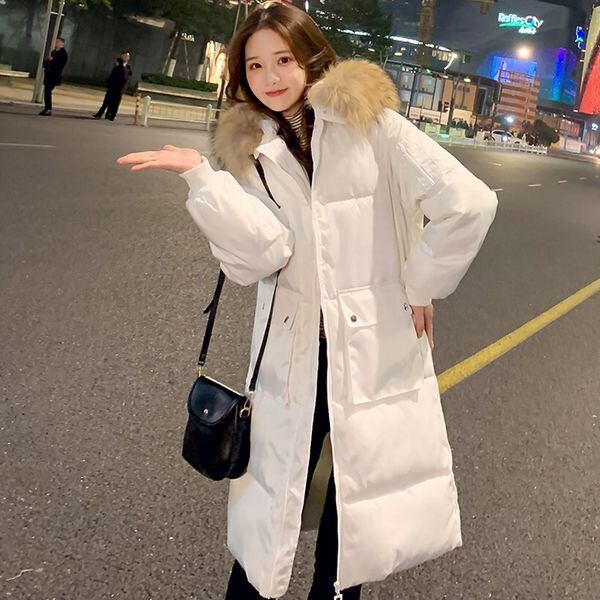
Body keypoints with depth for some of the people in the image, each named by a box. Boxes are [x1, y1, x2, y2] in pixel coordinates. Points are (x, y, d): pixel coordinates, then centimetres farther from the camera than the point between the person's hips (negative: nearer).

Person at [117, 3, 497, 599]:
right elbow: (263, 252, -13)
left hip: (377, 345, -2)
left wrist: (419, 283, -6)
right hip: (295, 354, 2)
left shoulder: (367, 121, -6)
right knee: (271, 502, 9)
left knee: (359, 504, 12)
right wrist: (198, 174, -19)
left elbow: (468, 204, -13)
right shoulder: (250, 150, 5)